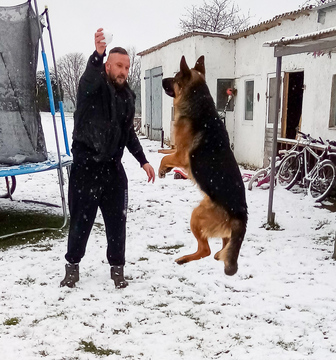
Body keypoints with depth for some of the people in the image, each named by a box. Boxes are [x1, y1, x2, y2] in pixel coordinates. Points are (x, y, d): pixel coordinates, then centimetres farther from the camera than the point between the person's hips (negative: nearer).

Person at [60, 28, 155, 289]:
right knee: (81, 220, 4)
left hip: (113, 167, 5)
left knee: (117, 221, 7)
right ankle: (72, 265, 24)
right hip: (86, 166, -5)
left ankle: (117, 268, 22)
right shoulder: (92, 86, -8)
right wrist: (98, 54, -55)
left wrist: (143, 161, 17)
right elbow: (90, 77, -35)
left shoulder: (128, 96, 11)